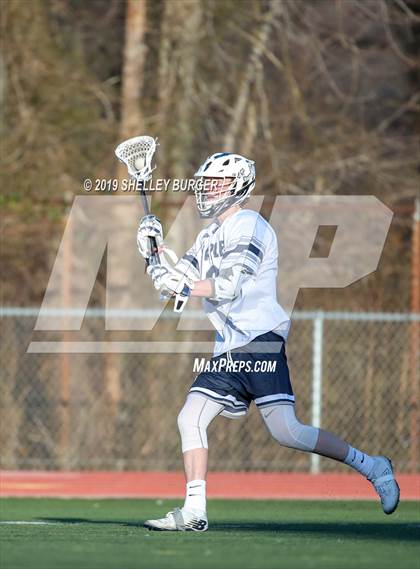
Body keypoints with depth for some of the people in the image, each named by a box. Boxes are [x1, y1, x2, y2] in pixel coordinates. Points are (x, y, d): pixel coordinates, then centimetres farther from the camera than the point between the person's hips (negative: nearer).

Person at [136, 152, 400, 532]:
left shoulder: (248, 226, -7)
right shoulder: (210, 236, 22)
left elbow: (227, 287, -18)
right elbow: (179, 278, 17)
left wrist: (180, 285, -20)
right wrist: (155, 250, 3)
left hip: (261, 342, -9)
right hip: (229, 352, 9)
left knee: (286, 432, -16)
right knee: (190, 419, -1)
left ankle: (371, 467, -5)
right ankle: (194, 512, 2)